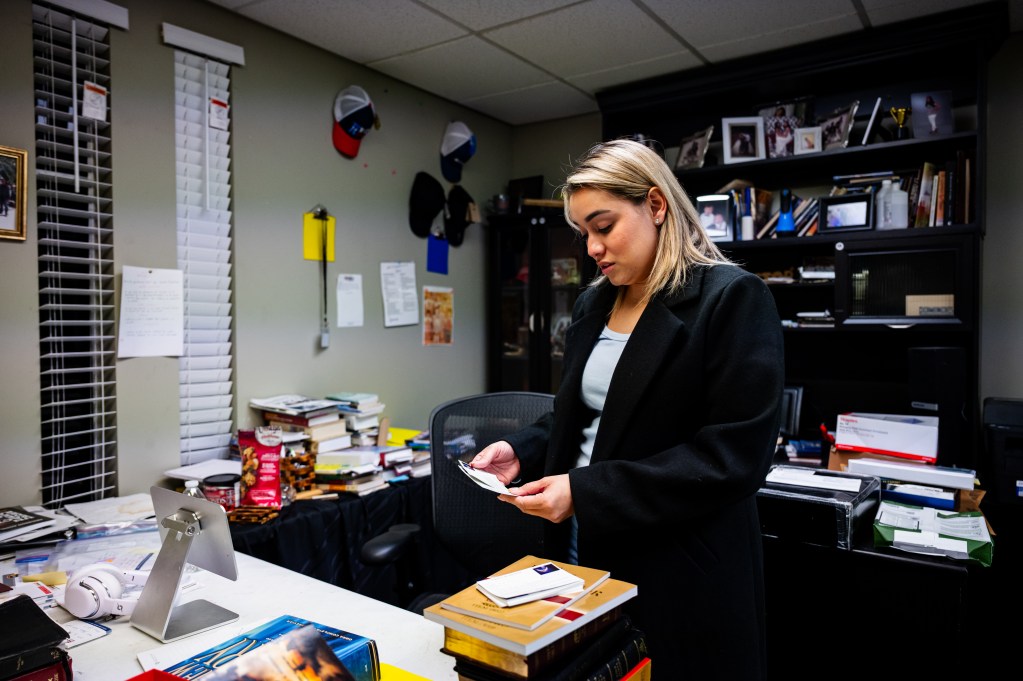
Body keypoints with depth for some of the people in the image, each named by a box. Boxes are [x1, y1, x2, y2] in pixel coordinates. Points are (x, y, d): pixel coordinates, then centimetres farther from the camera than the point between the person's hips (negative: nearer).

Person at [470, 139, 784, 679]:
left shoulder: (732, 298, -14)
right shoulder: (593, 304, 8)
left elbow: (734, 456, -20)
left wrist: (586, 491, -23)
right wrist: (522, 451, -3)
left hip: (680, 572, -6)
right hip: (582, 550, 6)